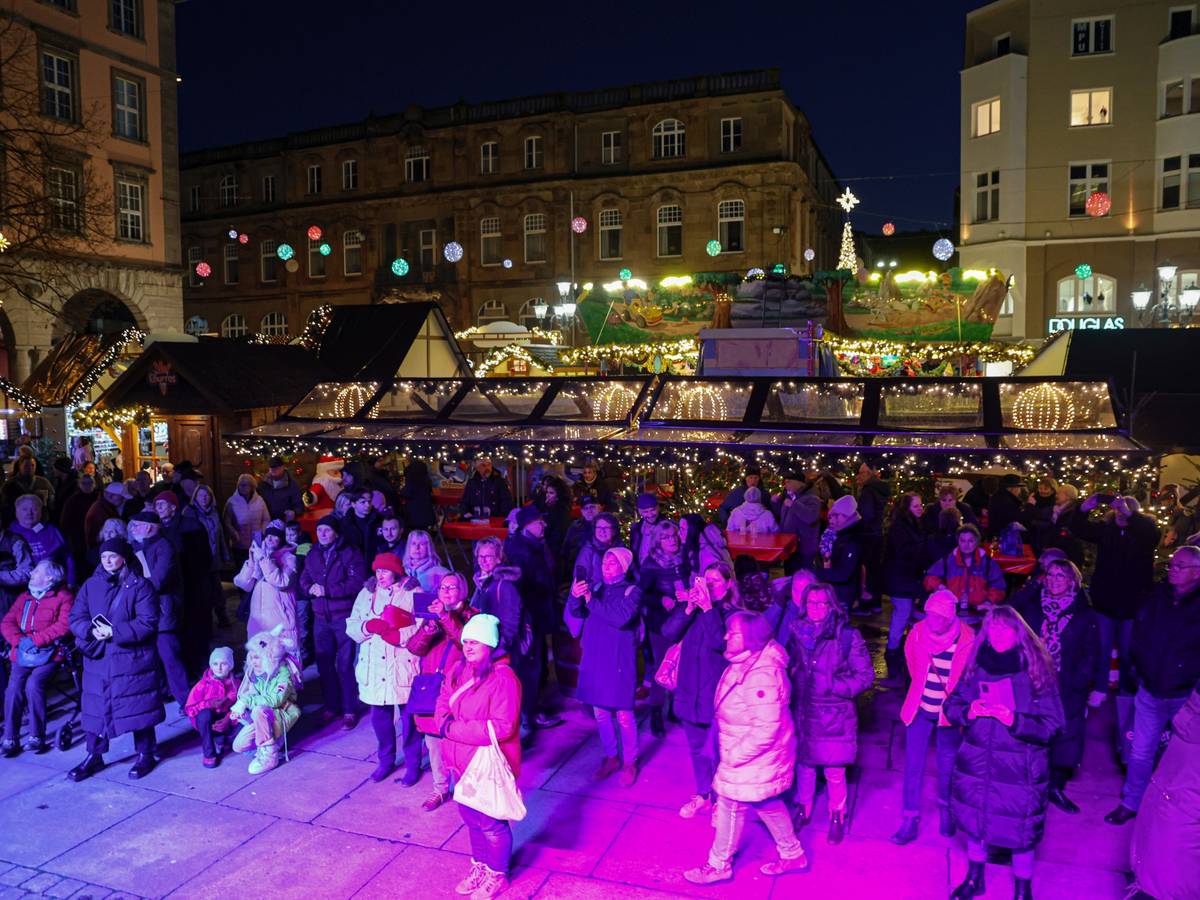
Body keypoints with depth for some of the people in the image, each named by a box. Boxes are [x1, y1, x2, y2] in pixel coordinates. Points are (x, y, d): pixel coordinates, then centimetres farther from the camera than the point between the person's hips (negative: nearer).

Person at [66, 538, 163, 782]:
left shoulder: (139, 585, -6)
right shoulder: (91, 585, 8)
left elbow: (148, 622, -12)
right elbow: (75, 618, 4)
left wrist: (114, 632, -19)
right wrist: (92, 631, -16)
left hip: (132, 659, -4)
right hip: (98, 659, 4)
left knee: (138, 707, 4)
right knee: (95, 708, 8)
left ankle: (145, 755, 19)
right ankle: (94, 756, 23)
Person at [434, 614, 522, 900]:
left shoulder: (503, 678, -23)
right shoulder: (459, 670, 2)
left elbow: (502, 727, -27)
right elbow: (442, 703, 8)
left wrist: (454, 729, -24)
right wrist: (445, 721, -15)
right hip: (461, 762, 7)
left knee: (491, 823, 10)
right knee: (470, 817, 23)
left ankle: (497, 875, 34)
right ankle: (479, 865, 46)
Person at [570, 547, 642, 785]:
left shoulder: (632, 591, -5)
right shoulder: (596, 587, 8)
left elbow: (620, 618, -22)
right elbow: (577, 612, -1)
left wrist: (592, 601, -22)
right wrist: (576, 596, -22)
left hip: (619, 662, -5)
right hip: (594, 659, 5)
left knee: (624, 716, 0)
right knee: (600, 712, 14)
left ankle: (629, 762, 18)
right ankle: (611, 757, 31)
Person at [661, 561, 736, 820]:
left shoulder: (733, 614, -10)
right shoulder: (692, 606, 3)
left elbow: (720, 642, -25)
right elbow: (668, 633, -9)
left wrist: (708, 608, -27)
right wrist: (689, 608, -20)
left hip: (717, 695, -5)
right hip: (690, 692, 5)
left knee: (714, 752, 0)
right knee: (697, 749, 19)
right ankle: (703, 796, 39)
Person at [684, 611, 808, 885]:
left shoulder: (760, 676, -33)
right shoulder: (748, 663, -2)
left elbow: (766, 729, -33)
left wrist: (734, 756, -23)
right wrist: (733, 751, 14)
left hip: (753, 758, -9)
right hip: (756, 756, 9)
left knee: (731, 806, 8)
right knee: (768, 805, 24)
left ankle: (718, 866, 29)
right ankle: (793, 855, 41)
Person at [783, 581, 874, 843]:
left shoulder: (847, 635, -10)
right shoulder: (797, 631, 0)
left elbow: (865, 675, -7)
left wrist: (834, 686, -15)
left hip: (834, 715, -3)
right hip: (802, 712, 3)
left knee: (834, 773, 6)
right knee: (803, 764, 16)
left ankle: (837, 818, 30)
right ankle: (803, 809, 39)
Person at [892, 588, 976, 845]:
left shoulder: (967, 639, -20)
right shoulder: (918, 632, -12)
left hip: (949, 713, -1)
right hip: (920, 709, 2)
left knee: (947, 767, 15)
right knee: (913, 765, 4)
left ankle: (945, 809, 39)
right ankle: (910, 820, 15)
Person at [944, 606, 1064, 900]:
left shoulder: (1037, 670, -10)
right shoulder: (976, 665, -1)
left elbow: (1051, 725, -10)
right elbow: (951, 705, 6)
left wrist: (1014, 721, -24)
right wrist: (968, 712, -15)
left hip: (1020, 768, -3)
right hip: (976, 762, 3)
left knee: (1021, 830, 7)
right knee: (975, 820, 17)